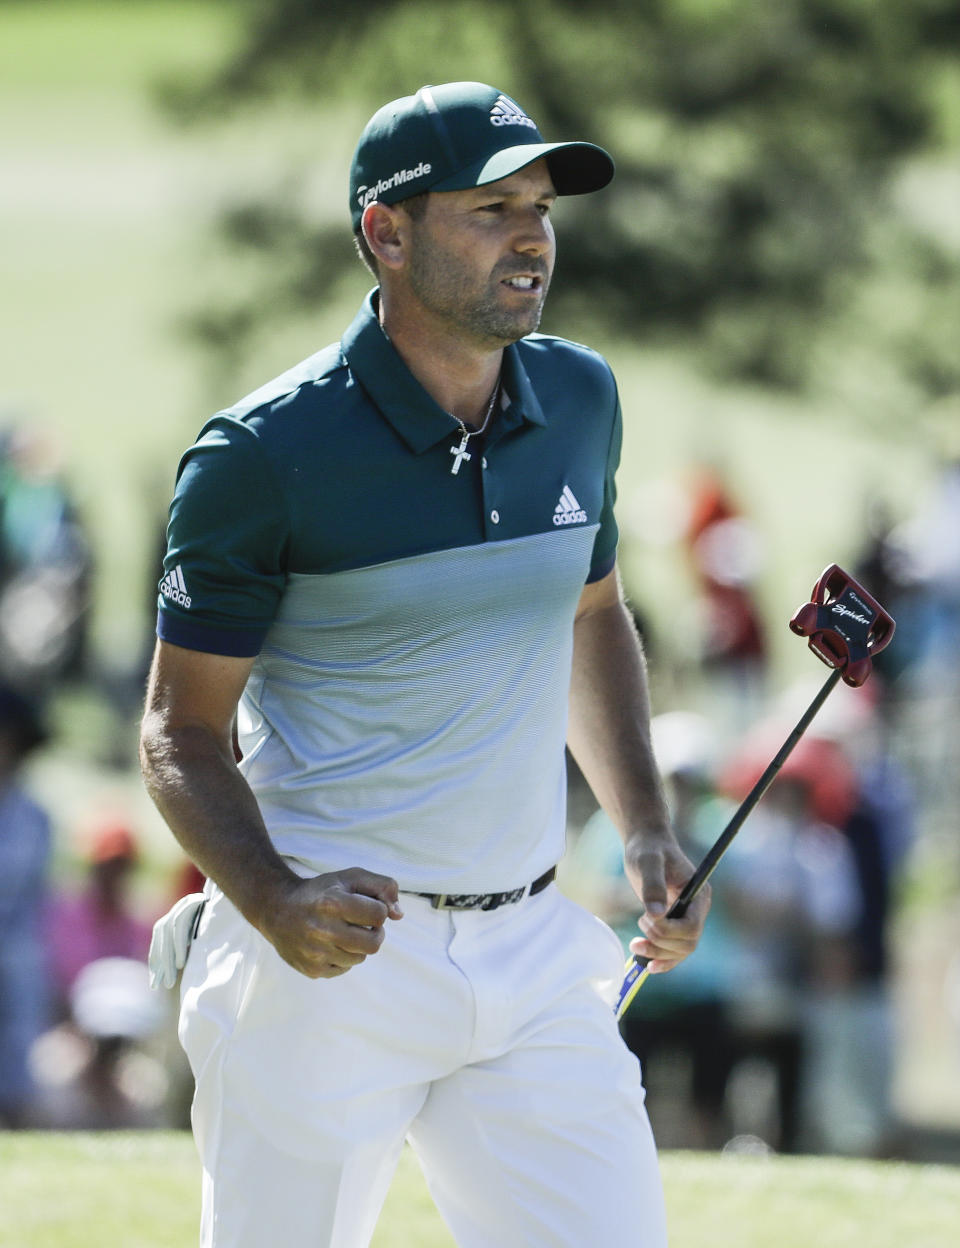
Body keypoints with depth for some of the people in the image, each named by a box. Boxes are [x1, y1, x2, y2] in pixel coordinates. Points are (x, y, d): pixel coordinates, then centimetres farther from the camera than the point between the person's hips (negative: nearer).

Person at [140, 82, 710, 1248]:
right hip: (331, 962, -5)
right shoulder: (266, 453, -12)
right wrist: (278, 905, -24)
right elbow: (182, 731, -7)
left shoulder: (579, 400, 5)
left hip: (535, 955, 5)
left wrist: (645, 832, 10)